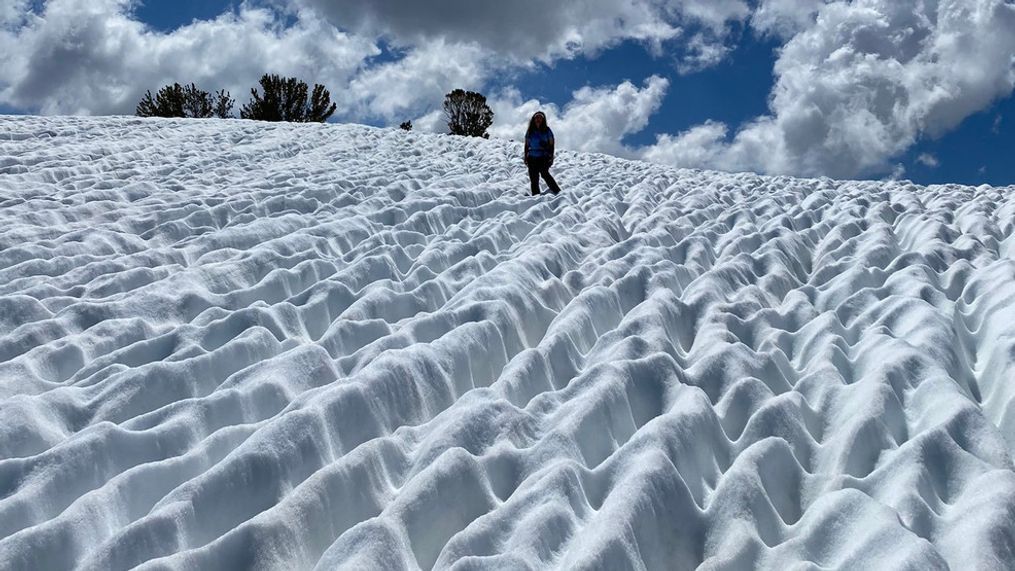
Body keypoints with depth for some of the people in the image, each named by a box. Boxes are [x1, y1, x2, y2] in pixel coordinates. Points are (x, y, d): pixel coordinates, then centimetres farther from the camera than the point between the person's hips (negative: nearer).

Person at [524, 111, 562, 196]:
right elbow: (526, 145, 17)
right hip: (532, 158, 4)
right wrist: (526, 158, 12)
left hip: (544, 157, -4)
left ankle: (557, 191, -21)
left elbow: (551, 145, 5)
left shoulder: (547, 130, 6)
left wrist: (551, 157, -5)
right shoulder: (530, 131, 13)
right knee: (534, 178, 1)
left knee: (544, 173, -23)